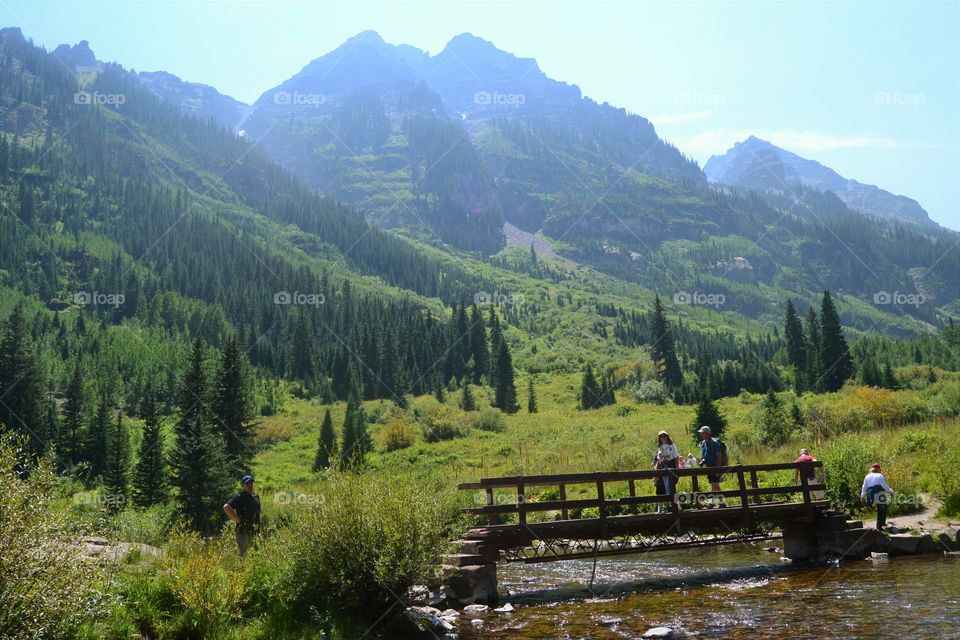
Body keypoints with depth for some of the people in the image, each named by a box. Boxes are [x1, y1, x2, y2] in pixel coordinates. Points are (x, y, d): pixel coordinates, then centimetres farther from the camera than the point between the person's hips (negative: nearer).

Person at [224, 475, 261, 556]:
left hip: (255, 531, 7)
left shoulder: (256, 497, 13)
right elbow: (226, 507, -23)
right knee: (244, 554, -6)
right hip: (243, 532, -7)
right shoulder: (239, 497, -11)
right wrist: (237, 519, -19)